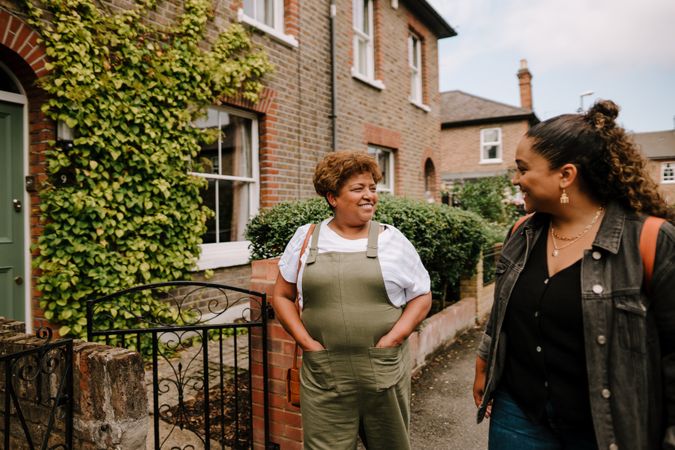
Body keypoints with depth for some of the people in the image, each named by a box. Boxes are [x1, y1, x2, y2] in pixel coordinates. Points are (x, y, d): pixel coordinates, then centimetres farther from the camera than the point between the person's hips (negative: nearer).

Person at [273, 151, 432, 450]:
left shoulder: (392, 240, 2)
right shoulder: (306, 238, 4)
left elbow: (422, 296, 6)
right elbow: (282, 295, 8)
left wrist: (391, 340, -7)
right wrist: (306, 342, -4)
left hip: (384, 373, 1)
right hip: (323, 377, 0)